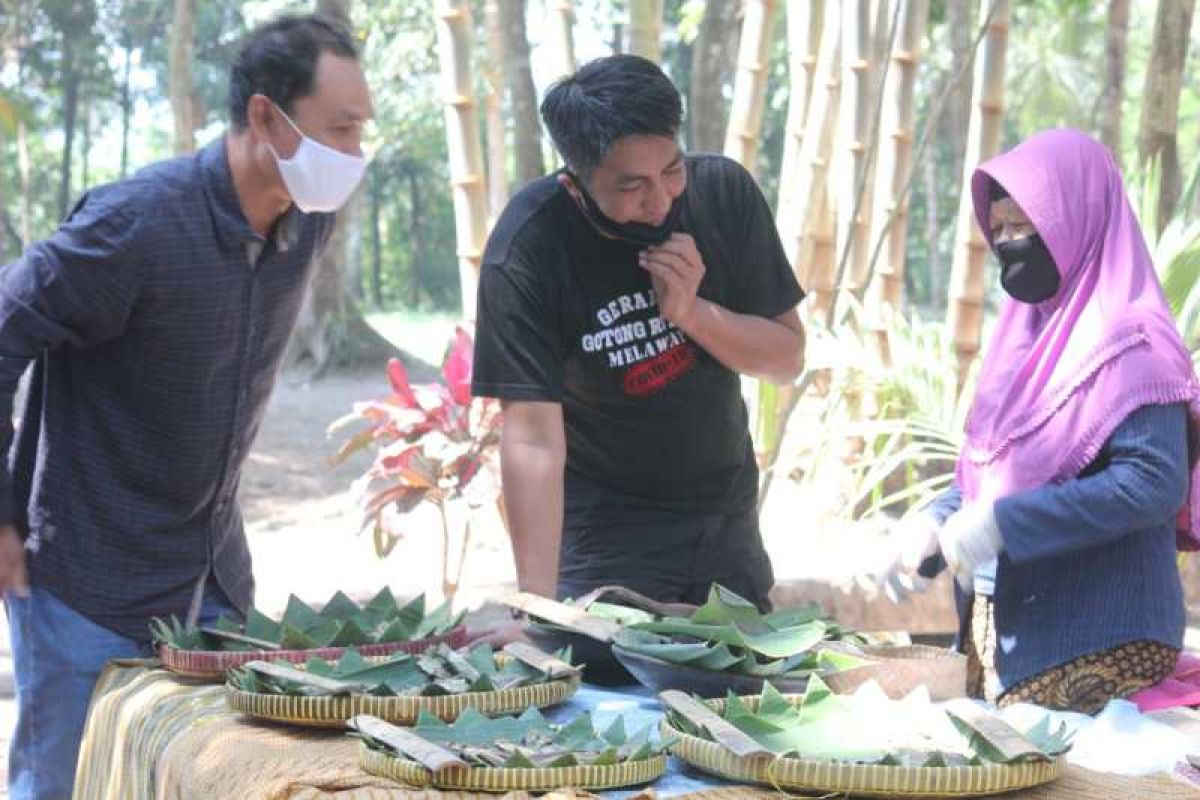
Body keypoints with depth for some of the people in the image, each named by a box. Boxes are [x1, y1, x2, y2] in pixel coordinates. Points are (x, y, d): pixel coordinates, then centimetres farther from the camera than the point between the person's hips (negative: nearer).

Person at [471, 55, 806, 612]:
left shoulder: (723, 192, -14)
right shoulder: (524, 251, -26)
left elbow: (788, 357, -6)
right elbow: (534, 441, -30)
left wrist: (691, 311, -24)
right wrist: (540, 607, -36)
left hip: (728, 523, 5)